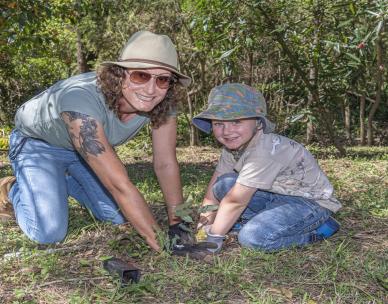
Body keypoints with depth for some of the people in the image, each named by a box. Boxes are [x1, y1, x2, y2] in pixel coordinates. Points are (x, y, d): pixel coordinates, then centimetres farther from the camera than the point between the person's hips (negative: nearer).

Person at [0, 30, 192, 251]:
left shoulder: (162, 101, -25)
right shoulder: (82, 100, -44)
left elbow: (166, 164, -17)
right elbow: (120, 185, -44)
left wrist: (177, 224, -21)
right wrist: (162, 245, -41)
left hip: (87, 145, 6)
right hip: (38, 142, -5)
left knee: (120, 216, 2)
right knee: (49, 233, -18)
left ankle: (65, 181, 27)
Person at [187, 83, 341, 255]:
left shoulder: (265, 151, -31)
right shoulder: (233, 146, -4)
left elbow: (235, 201, -26)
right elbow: (213, 192, -2)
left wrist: (213, 237, -18)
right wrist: (204, 225, -8)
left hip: (311, 201, -8)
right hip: (276, 195, 8)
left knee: (252, 238, -29)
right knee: (224, 184, -10)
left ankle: (317, 229, -7)